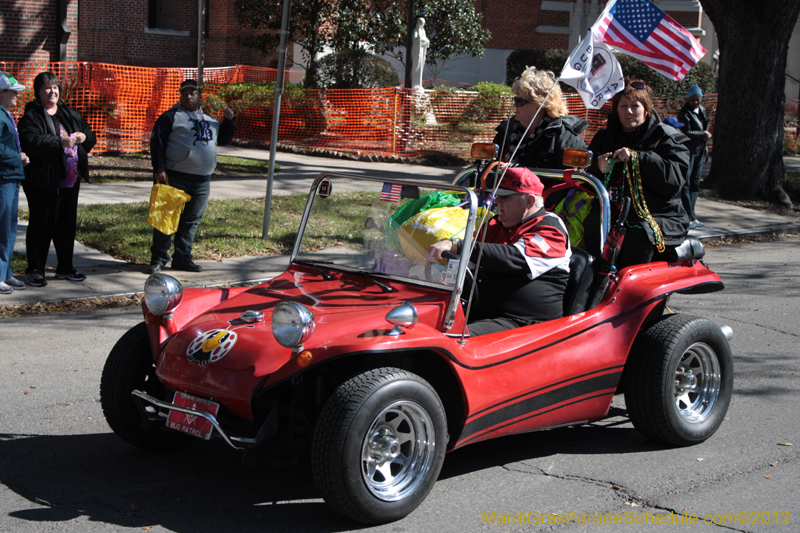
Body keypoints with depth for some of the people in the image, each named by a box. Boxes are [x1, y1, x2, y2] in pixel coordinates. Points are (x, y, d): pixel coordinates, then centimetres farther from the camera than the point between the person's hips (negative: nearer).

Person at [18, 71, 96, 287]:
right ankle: (34, 270, 7)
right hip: (43, 180, -7)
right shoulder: (31, 116, -6)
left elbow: (90, 135, 20)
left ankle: (65, 267, 24)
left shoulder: (70, 114, 15)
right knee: (42, 225, -2)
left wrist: (84, 137, -4)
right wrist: (60, 142, -28)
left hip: (70, 180, 7)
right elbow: (30, 142, -22)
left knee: (67, 224, 13)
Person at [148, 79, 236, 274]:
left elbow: (223, 139, 29)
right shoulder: (171, 116, 1)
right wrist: (159, 169, -14)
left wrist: (229, 120, 13)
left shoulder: (209, 121, 20)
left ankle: (182, 258, 17)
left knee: (192, 220, 8)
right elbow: (157, 142, -5)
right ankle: (158, 258, 2)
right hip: (175, 177, -5)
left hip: (202, 181, 6)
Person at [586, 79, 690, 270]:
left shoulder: (667, 138, 5)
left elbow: (674, 178, -11)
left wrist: (637, 158, -18)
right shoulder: (605, 137, 20)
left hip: (659, 216, -3)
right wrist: (597, 167, -7)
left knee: (638, 236, -36)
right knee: (590, 226, -29)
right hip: (612, 211, 3)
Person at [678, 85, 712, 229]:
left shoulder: (702, 110, 14)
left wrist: (705, 135, 1)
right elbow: (687, 132, -18)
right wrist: (703, 134, -8)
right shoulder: (684, 113, -11)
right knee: (686, 184, -7)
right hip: (688, 151, -8)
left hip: (699, 151, 8)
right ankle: (689, 217, -8)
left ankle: (690, 216, 14)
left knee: (695, 184, 9)